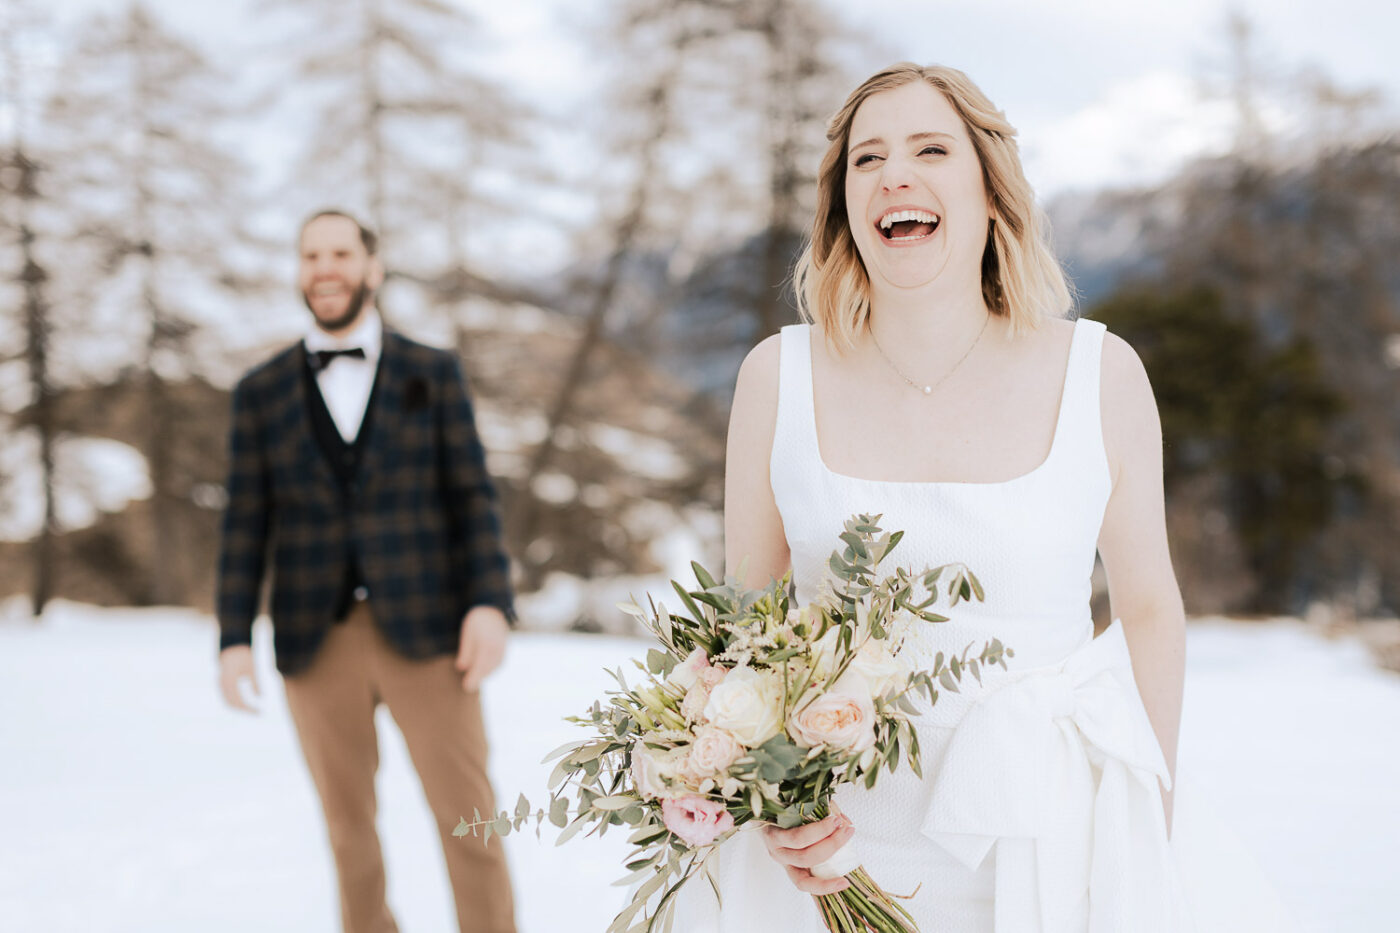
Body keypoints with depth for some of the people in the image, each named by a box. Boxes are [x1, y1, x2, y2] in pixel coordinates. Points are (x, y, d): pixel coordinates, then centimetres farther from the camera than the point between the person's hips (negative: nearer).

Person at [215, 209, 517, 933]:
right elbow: (246, 524, 6)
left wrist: (491, 604, -12)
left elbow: (473, 496, 0)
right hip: (317, 641, 1)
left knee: (468, 818, -1)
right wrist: (233, 640, -3)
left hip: (425, 632, -1)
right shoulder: (261, 392, 8)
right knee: (349, 827, 9)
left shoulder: (433, 373, 5)